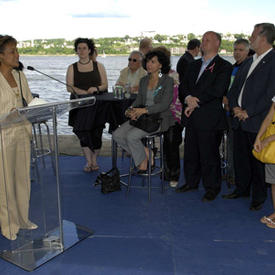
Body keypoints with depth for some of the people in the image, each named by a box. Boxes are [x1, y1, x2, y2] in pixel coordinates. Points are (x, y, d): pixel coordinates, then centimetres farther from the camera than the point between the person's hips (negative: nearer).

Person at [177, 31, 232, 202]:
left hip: (210, 119, -6)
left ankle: (212, 188, 18)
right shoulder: (194, 65, 18)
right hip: (192, 117, 7)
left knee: (209, 155, 2)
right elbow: (184, 86, 12)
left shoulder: (224, 66, -4)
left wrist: (196, 103, -14)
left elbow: (217, 90, -15)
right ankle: (191, 182, 31)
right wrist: (188, 98, -10)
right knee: (190, 153, 15)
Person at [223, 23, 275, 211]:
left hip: (257, 121, -7)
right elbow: (234, 87, 18)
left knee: (258, 160, 4)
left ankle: (259, 197, 19)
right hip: (240, 119, 7)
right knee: (240, 156, 15)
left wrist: (248, 112, -15)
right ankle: (242, 189, 33)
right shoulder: (249, 62, 15)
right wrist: (235, 107, 1)